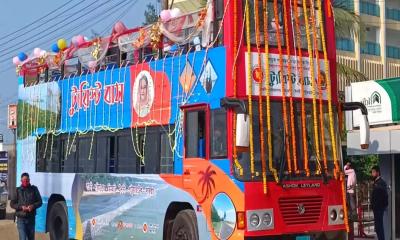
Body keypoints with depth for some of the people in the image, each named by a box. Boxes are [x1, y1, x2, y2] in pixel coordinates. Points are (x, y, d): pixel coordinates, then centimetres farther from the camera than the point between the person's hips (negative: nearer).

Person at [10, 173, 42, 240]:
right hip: (21, 219, -2)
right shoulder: (17, 190, 1)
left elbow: (39, 202, 5)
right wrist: (21, 207, -15)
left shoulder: (34, 189, 4)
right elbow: (12, 204, 1)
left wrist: (33, 206, -15)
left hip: (31, 218, 2)